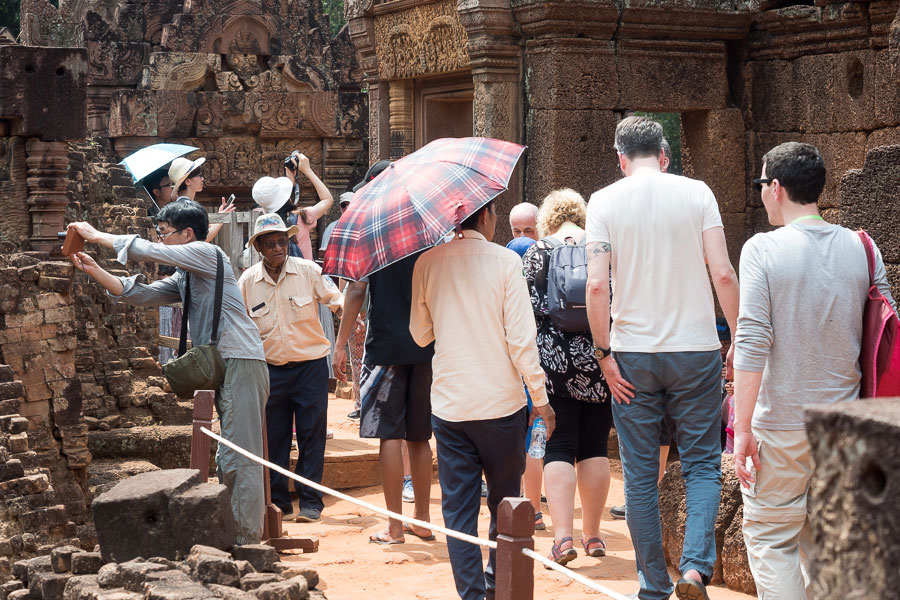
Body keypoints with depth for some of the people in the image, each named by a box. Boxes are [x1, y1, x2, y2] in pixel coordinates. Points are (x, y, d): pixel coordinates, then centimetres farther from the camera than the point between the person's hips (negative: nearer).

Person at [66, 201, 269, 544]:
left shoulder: (206, 253, -5)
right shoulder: (184, 278, 21)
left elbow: (146, 251, -10)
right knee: (229, 459, 11)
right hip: (224, 367, 10)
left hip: (240, 363, -10)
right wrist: (94, 271, 7)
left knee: (239, 458, -11)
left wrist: (95, 235, 0)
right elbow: (141, 295, 16)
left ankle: (245, 540, -11)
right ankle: (234, 533, 16)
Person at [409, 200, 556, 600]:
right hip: (500, 402, -2)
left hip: (448, 405, 2)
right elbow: (521, 338, -11)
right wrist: (540, 398, -3)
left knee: (458, 507, 5)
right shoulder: (504, 261, -8)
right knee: (504, 500, 14)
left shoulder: (427, 263, 1)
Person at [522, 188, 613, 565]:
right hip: (598, 360, 2)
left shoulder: (539, 252, -1)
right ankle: (592, 535, 15)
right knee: (595, 446, 9)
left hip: (554, 359, -2)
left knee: (559, 446, 0)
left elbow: (529, 308, -3)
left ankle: (563, 537, -10)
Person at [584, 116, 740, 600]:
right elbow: (723, 274, -6)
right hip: (696, 349, 0)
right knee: (702, 465, 9)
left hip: (632, 355, 0)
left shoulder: (604, 201, -1)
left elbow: (597, 285, -10)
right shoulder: (696, 193, 0)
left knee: (640, 476, 8)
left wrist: (604, 353, -3)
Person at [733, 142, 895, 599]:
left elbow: (752, 344, -15)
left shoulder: (764, 249, -10)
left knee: (769, 537, 5)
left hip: (781, 424, -4)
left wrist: (743, 427, -12)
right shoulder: (859, 248, 3)